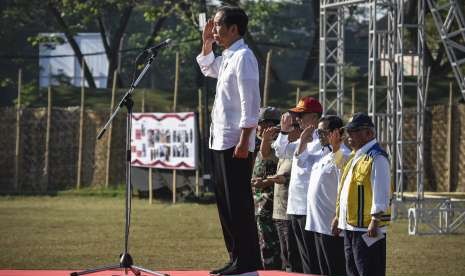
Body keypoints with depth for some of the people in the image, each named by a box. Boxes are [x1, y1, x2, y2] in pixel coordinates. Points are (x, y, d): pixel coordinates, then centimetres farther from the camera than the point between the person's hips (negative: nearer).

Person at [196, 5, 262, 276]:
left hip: (236, 144, -10)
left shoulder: (243, 57, -13)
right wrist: (207, 43, 23)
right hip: (221, 142, 10)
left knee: (238, 203, -8)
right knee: (225, 203, 12)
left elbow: (251, 103, -19)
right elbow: (208, 68, 39)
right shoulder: (228, 58, 15)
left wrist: (244, 142, -23)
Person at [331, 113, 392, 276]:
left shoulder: (376, 158, -12)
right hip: (350, 226, 10)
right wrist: (338, 216, 23)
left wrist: (375, 221, -23)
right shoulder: (356, 157, 19)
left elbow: (381, 192, -18)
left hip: (366, 227, -10)